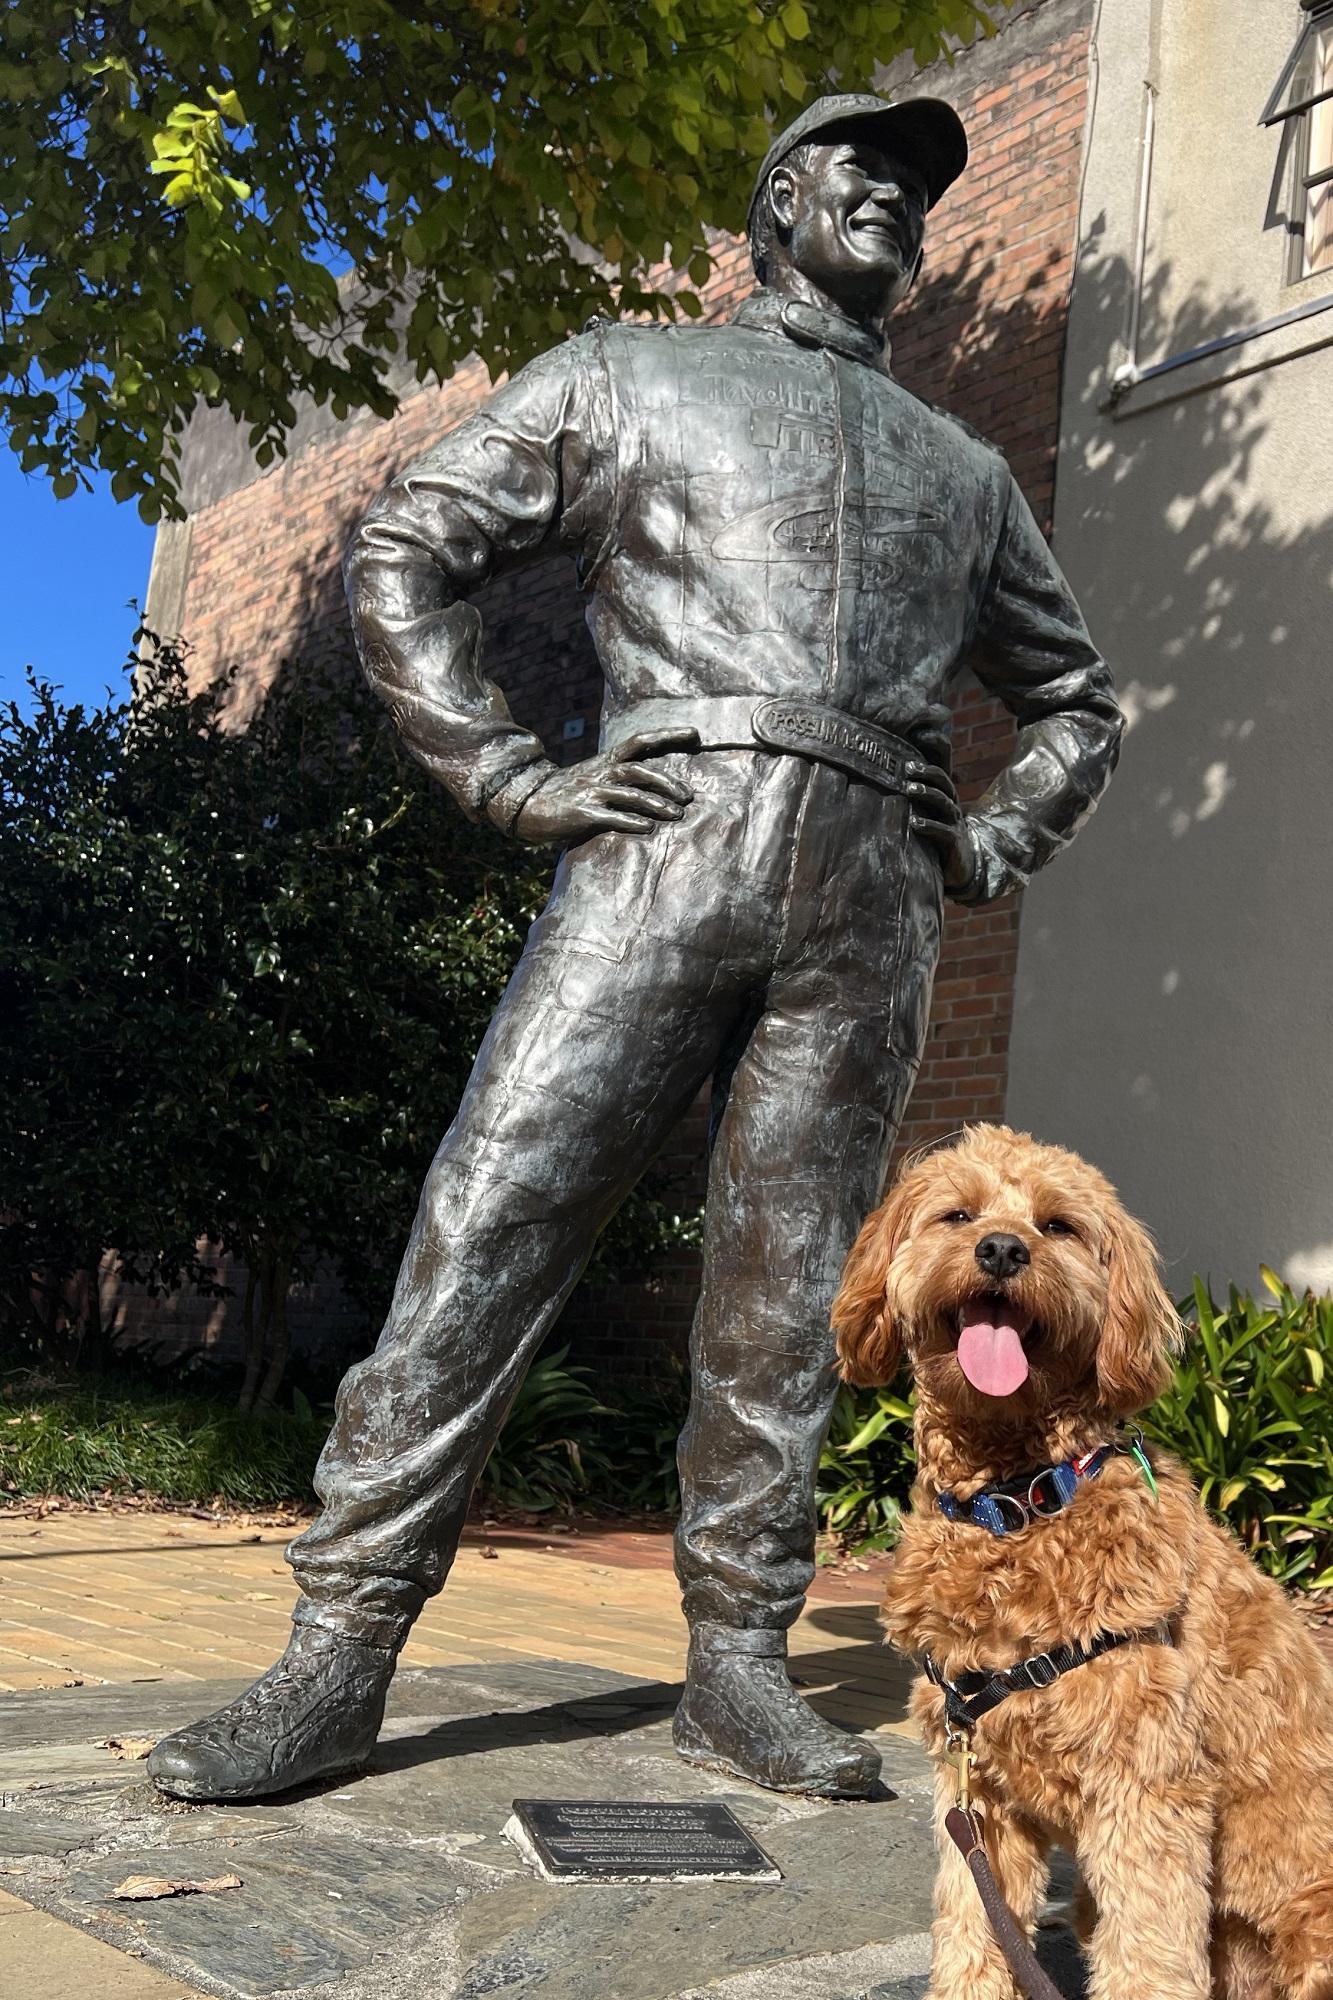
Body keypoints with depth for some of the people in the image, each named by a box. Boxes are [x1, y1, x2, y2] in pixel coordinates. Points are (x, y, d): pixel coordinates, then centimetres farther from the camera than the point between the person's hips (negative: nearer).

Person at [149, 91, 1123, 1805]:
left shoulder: (963, 472, 28)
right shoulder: (629, 376, 18)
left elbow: (1075, 700, 35)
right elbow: (402, 550, 12)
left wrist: (993, 847, 15)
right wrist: (509, 777, -1)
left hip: (869, 907, 3)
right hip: (664, 855, -3)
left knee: (784, 1297, 1)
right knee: (486, 1231, -10)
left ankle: (738, 1662, 10)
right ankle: (340, 1654, -4)